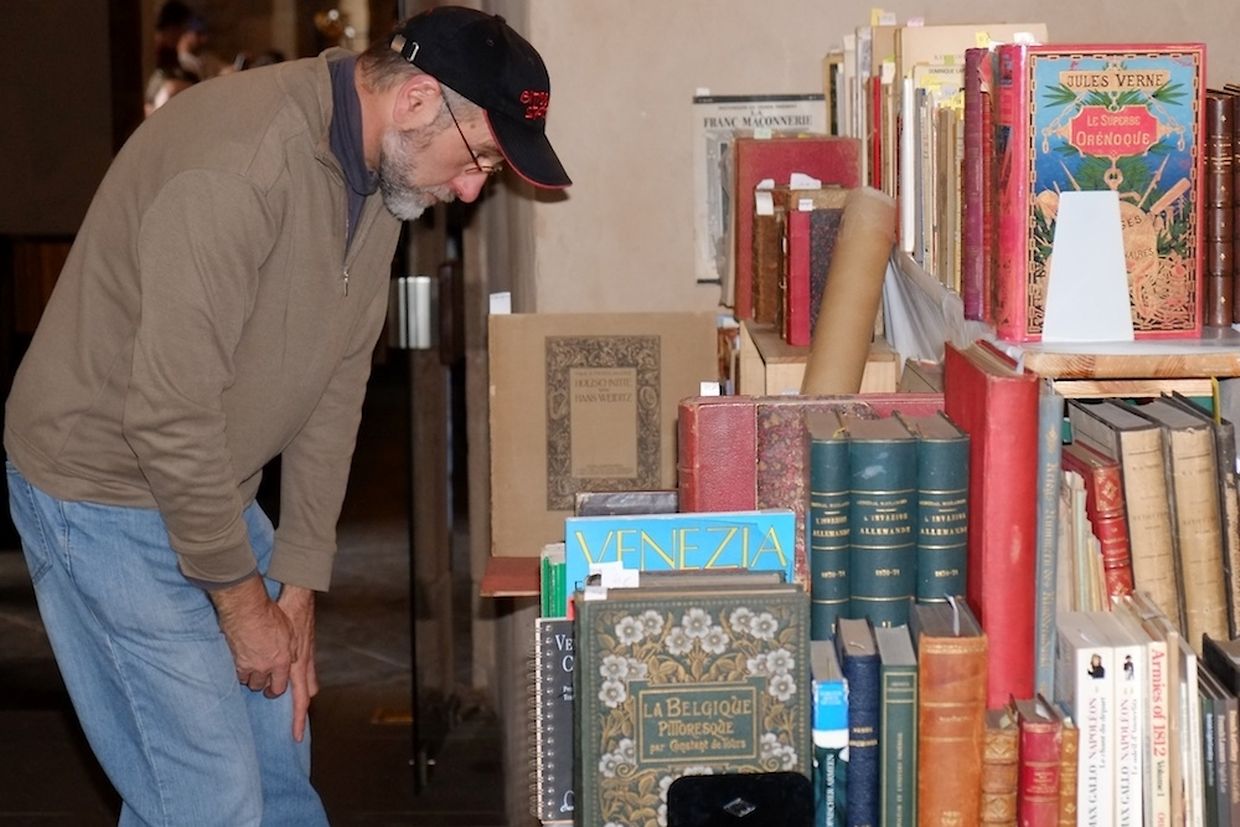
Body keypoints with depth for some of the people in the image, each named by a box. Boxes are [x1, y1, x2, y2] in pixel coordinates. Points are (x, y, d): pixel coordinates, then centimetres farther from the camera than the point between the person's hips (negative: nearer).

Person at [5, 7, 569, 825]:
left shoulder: (378, 177, 1)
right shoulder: (237, 159, -29)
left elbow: (336, 388, 4)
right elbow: (169, 412, -27)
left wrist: (298, 588, 2)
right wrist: (241, 597, -16)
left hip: (214, 486, 9)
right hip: (105, 489, -9)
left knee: (280, 752, 15)